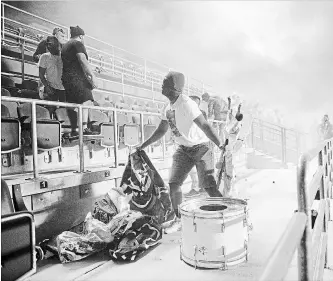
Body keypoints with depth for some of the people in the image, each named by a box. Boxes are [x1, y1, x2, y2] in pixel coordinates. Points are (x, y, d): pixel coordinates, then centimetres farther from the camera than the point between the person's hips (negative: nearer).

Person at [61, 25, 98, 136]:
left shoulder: (65, 46, 28)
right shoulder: (78, 44, 0)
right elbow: (83, 61, -14)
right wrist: (92, 76, -16)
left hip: (66, 78, 9)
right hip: (76, 77, -9)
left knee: (73, 105, 6)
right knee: (86, 100, -17)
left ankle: (74, 130, 4)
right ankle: (84, 128, -29)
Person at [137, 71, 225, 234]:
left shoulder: (186, 104, -21)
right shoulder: (168, 107, 3)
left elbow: (204, 126, -28)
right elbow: (161, 131, 15)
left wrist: (219, 145, -38)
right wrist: (143, 146, 16)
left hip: (200, 147, -7)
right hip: (183, 149, 7)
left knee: (209, 186, -12)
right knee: (173, 184, 2)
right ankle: (179, 220, 17)